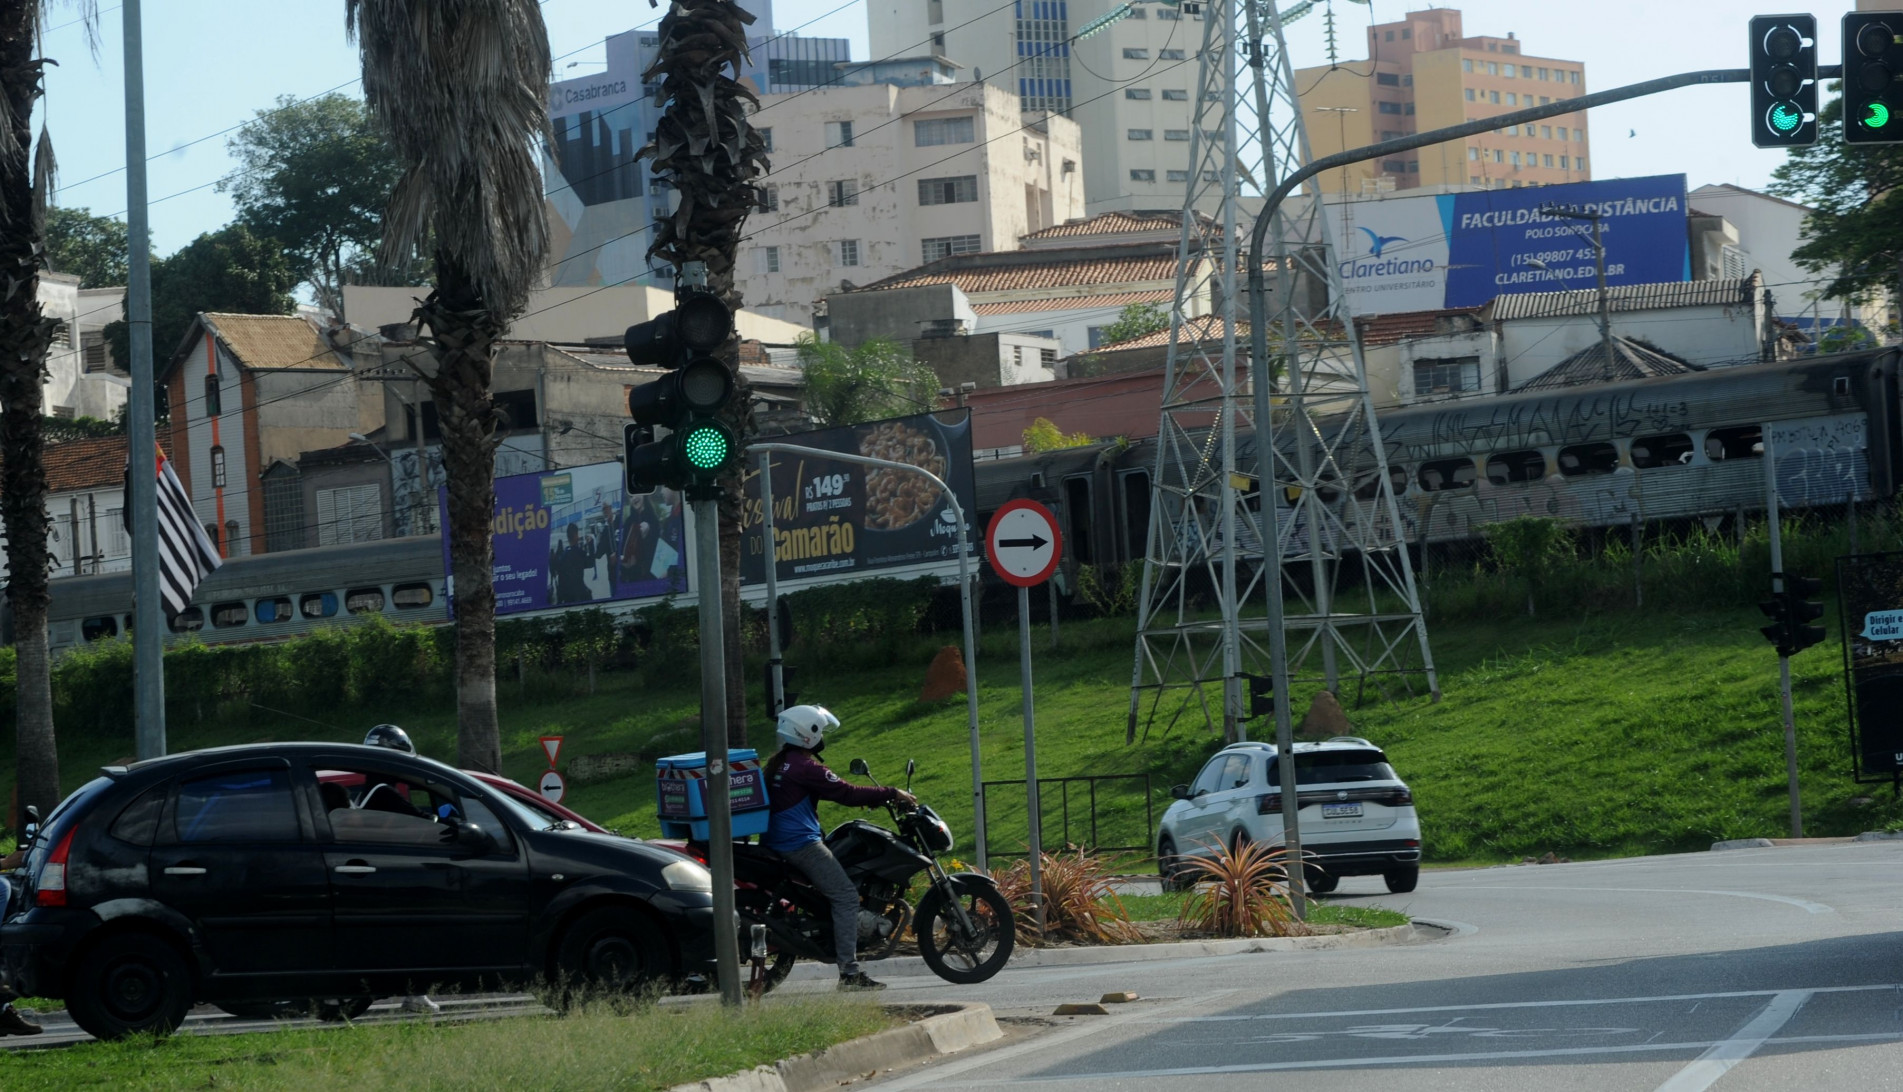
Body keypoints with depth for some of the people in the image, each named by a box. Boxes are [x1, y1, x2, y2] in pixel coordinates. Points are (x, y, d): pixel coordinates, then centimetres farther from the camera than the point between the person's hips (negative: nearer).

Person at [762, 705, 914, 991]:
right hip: (802, 845, -10)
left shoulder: (778, 763, 16)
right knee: (847, 897, -10)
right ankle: (849, 972, -17)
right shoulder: (805, 766, -15)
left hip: (776, 843, 10)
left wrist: (871, 798, 22)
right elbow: (845, 794, -17)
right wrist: (891, 794, -9)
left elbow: (833, 790, 24)